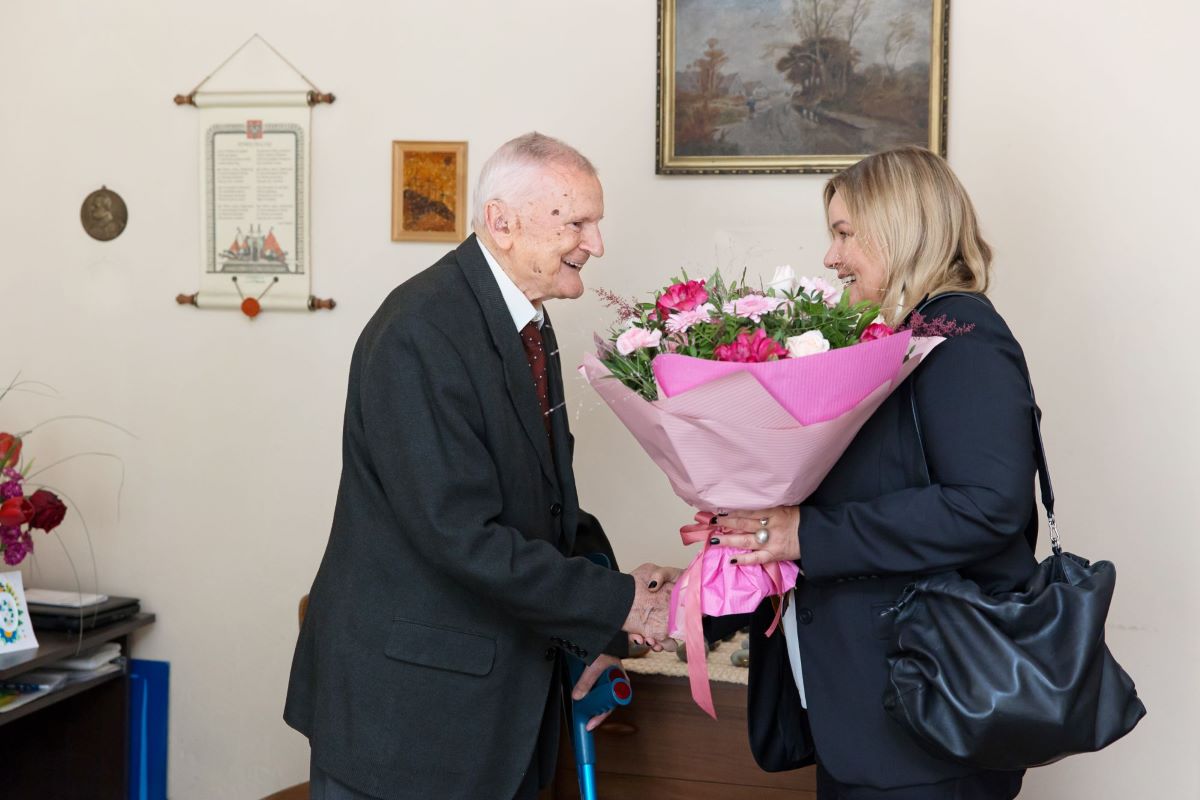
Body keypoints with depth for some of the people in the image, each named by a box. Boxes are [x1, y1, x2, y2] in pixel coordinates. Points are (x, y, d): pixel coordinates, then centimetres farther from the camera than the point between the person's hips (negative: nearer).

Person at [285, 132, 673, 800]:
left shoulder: (527, 323, 8)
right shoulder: (420, 334, -21)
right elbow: (463, 537, -26)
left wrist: (596, 631, 0)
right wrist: (616, 603, -19)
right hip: (405, 703, -8)